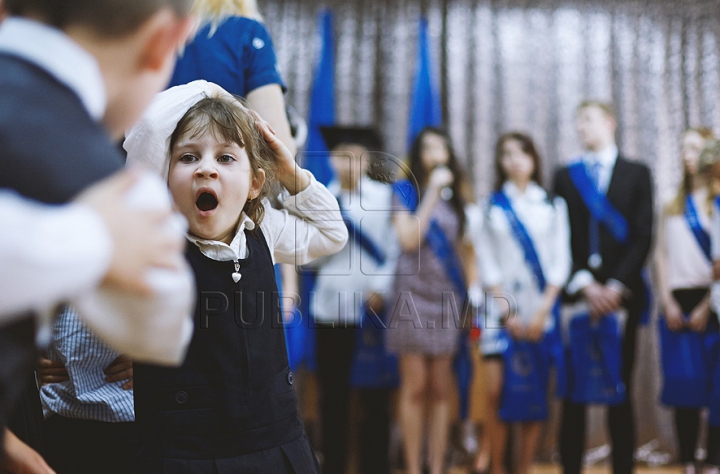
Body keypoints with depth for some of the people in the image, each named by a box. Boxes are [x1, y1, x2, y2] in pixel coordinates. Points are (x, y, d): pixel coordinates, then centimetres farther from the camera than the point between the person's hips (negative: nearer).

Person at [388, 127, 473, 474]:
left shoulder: (454, 195, 14)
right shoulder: (405, 191, 2)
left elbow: (461, 246, 17)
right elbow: (409, 239, -12)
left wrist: (469, 287, 7)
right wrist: (431, 195, -11)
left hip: (447, 295, 4)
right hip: (414, 292, -3)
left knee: (441, 389, 3)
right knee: (415, 387, -4)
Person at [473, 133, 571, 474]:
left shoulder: (552, 205, 9)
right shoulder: (491, 205, 8)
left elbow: (561, 260, 4)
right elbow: (486, 260, 3)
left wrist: (543, 311, -7)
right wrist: (507, 311, -6)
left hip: (541, 309, 0)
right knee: (496, 391, -8)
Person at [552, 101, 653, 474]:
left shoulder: (637, 174, 9)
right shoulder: (565, 176, 12)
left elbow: (643, 236, 0)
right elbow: (561, 237, 3)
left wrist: (616, 286, -10)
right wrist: (585, 285, -9)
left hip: (622, 294, -1)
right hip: (576, 294, 1)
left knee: (620, 390, 2)